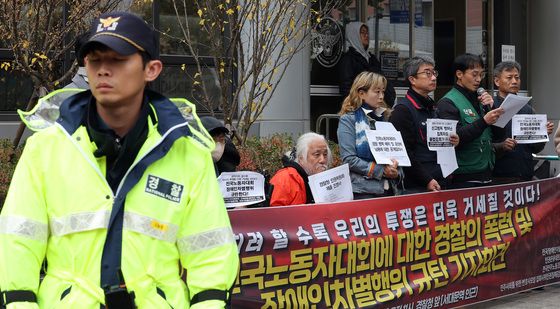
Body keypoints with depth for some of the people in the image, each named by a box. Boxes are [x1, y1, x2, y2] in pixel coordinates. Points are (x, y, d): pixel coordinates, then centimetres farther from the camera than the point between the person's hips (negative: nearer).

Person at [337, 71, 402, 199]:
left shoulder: (385, 118, 15)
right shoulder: (348, 120, -2)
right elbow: (348, 159, -11)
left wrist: (396, 172, -6)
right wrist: (380, 170, -15)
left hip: (389, 189, 5)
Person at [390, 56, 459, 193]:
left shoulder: (432, 107, 20)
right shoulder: (402, 110, -9)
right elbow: (405, 153, -16)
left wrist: (451, 142, 8)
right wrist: (427, 180, -18)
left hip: (438, 183, 8)